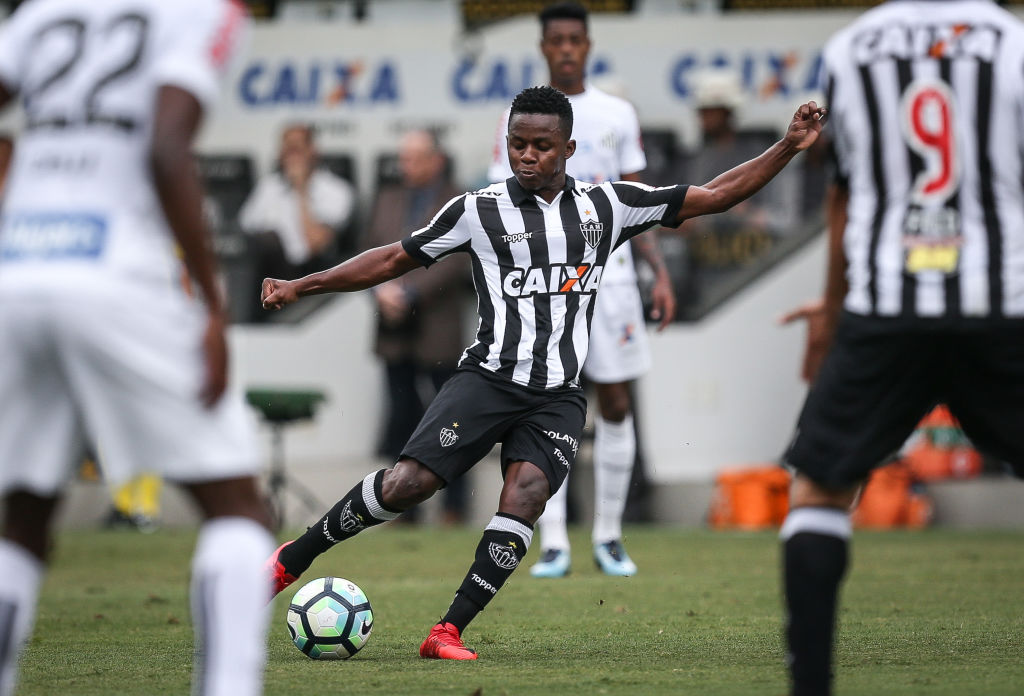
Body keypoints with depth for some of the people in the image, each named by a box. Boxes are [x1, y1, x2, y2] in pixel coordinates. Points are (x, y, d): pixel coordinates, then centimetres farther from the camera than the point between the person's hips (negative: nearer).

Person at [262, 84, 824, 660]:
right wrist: (300, 287, 4)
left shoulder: (609, 205, 9)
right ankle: (292, 558, 3)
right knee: (408, 483, -17)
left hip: (559, 397, 2)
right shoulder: (479, 211, 2)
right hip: (490, 377, -2)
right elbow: (394, 260, 8)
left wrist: (789, 149, 4)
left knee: (526, 496, -22)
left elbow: (714, 196, 12)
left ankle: (449, 633, -19)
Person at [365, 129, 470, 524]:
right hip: (394, 331, 5)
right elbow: (371, 252, 13)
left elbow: (454, 263, -12)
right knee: (402, 416, 7)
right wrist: (382, 288, -5)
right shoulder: (388, 200, 15)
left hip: (438, 332, -5)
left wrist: (409, 293, -18)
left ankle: (454, 508, 4)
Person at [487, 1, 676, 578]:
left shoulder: (618, 115, 9)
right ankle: (554, 544, -3)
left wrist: (661, 272, 3)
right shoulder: (519, 121, 5)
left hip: (610, 276, 2)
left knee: (617, 404, 1)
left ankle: (609, 535, 12)